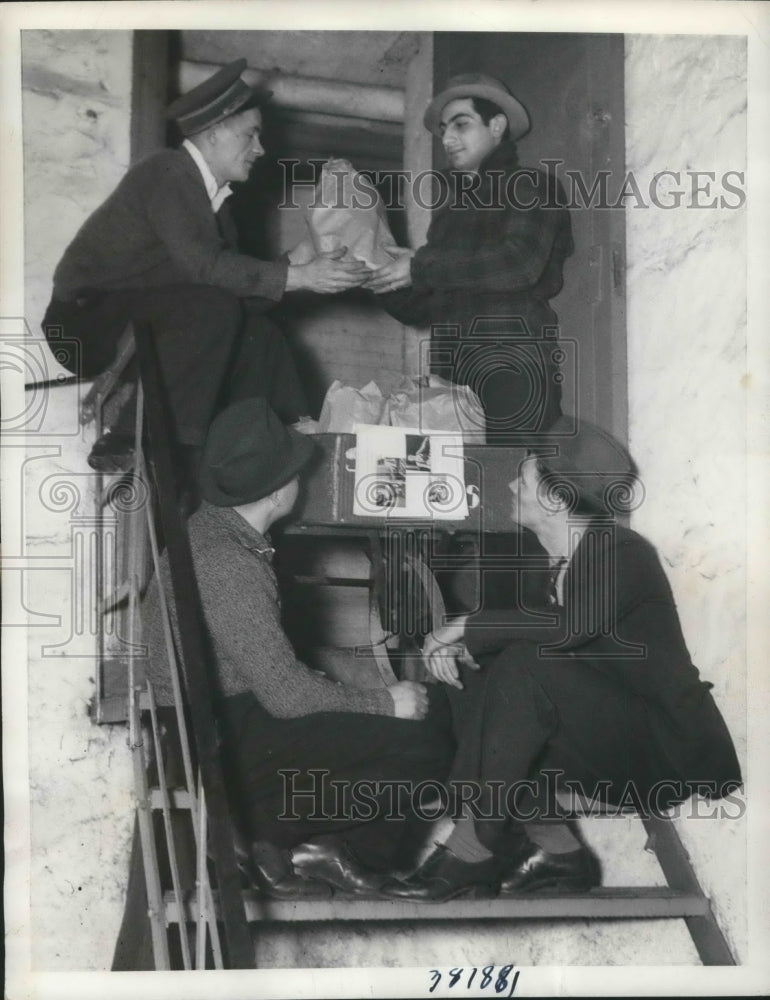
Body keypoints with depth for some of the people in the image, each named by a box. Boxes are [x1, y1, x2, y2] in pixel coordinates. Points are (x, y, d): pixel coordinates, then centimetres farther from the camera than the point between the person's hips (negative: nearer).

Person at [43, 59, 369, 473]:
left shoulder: (209, 190, 9)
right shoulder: (165, 172, -17)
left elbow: (228, 269, 4)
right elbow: (200, 263, -28)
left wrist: (291, 266, -11)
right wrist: (296, 277, -28)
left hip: (140, 319, 8)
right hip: (89, 320, -8)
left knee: (256, 331, -2)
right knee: (213, 308, -27)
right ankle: (134, 444, -25)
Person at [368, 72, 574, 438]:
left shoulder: (531, 187, 8)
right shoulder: (451, 210, 27)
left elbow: (521, 263, -12)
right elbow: (419, 309, 25)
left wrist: (421, 268, -7)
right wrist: (379, 275, 7)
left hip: (511, 368, -5)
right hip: (450, 377, 6)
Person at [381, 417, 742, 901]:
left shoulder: (623, 553, -15)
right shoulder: (560, 563, 10)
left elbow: (566, 626, -32)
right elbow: (534, 634, 5)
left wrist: (469, 625, -21)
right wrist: (459, 642, -14)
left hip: (666, 748, -8)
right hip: (607, 747, 8)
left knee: (526, 667, -27)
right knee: (473, 677, -6)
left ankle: (473, 848, -24)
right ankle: (555, 847, -10)